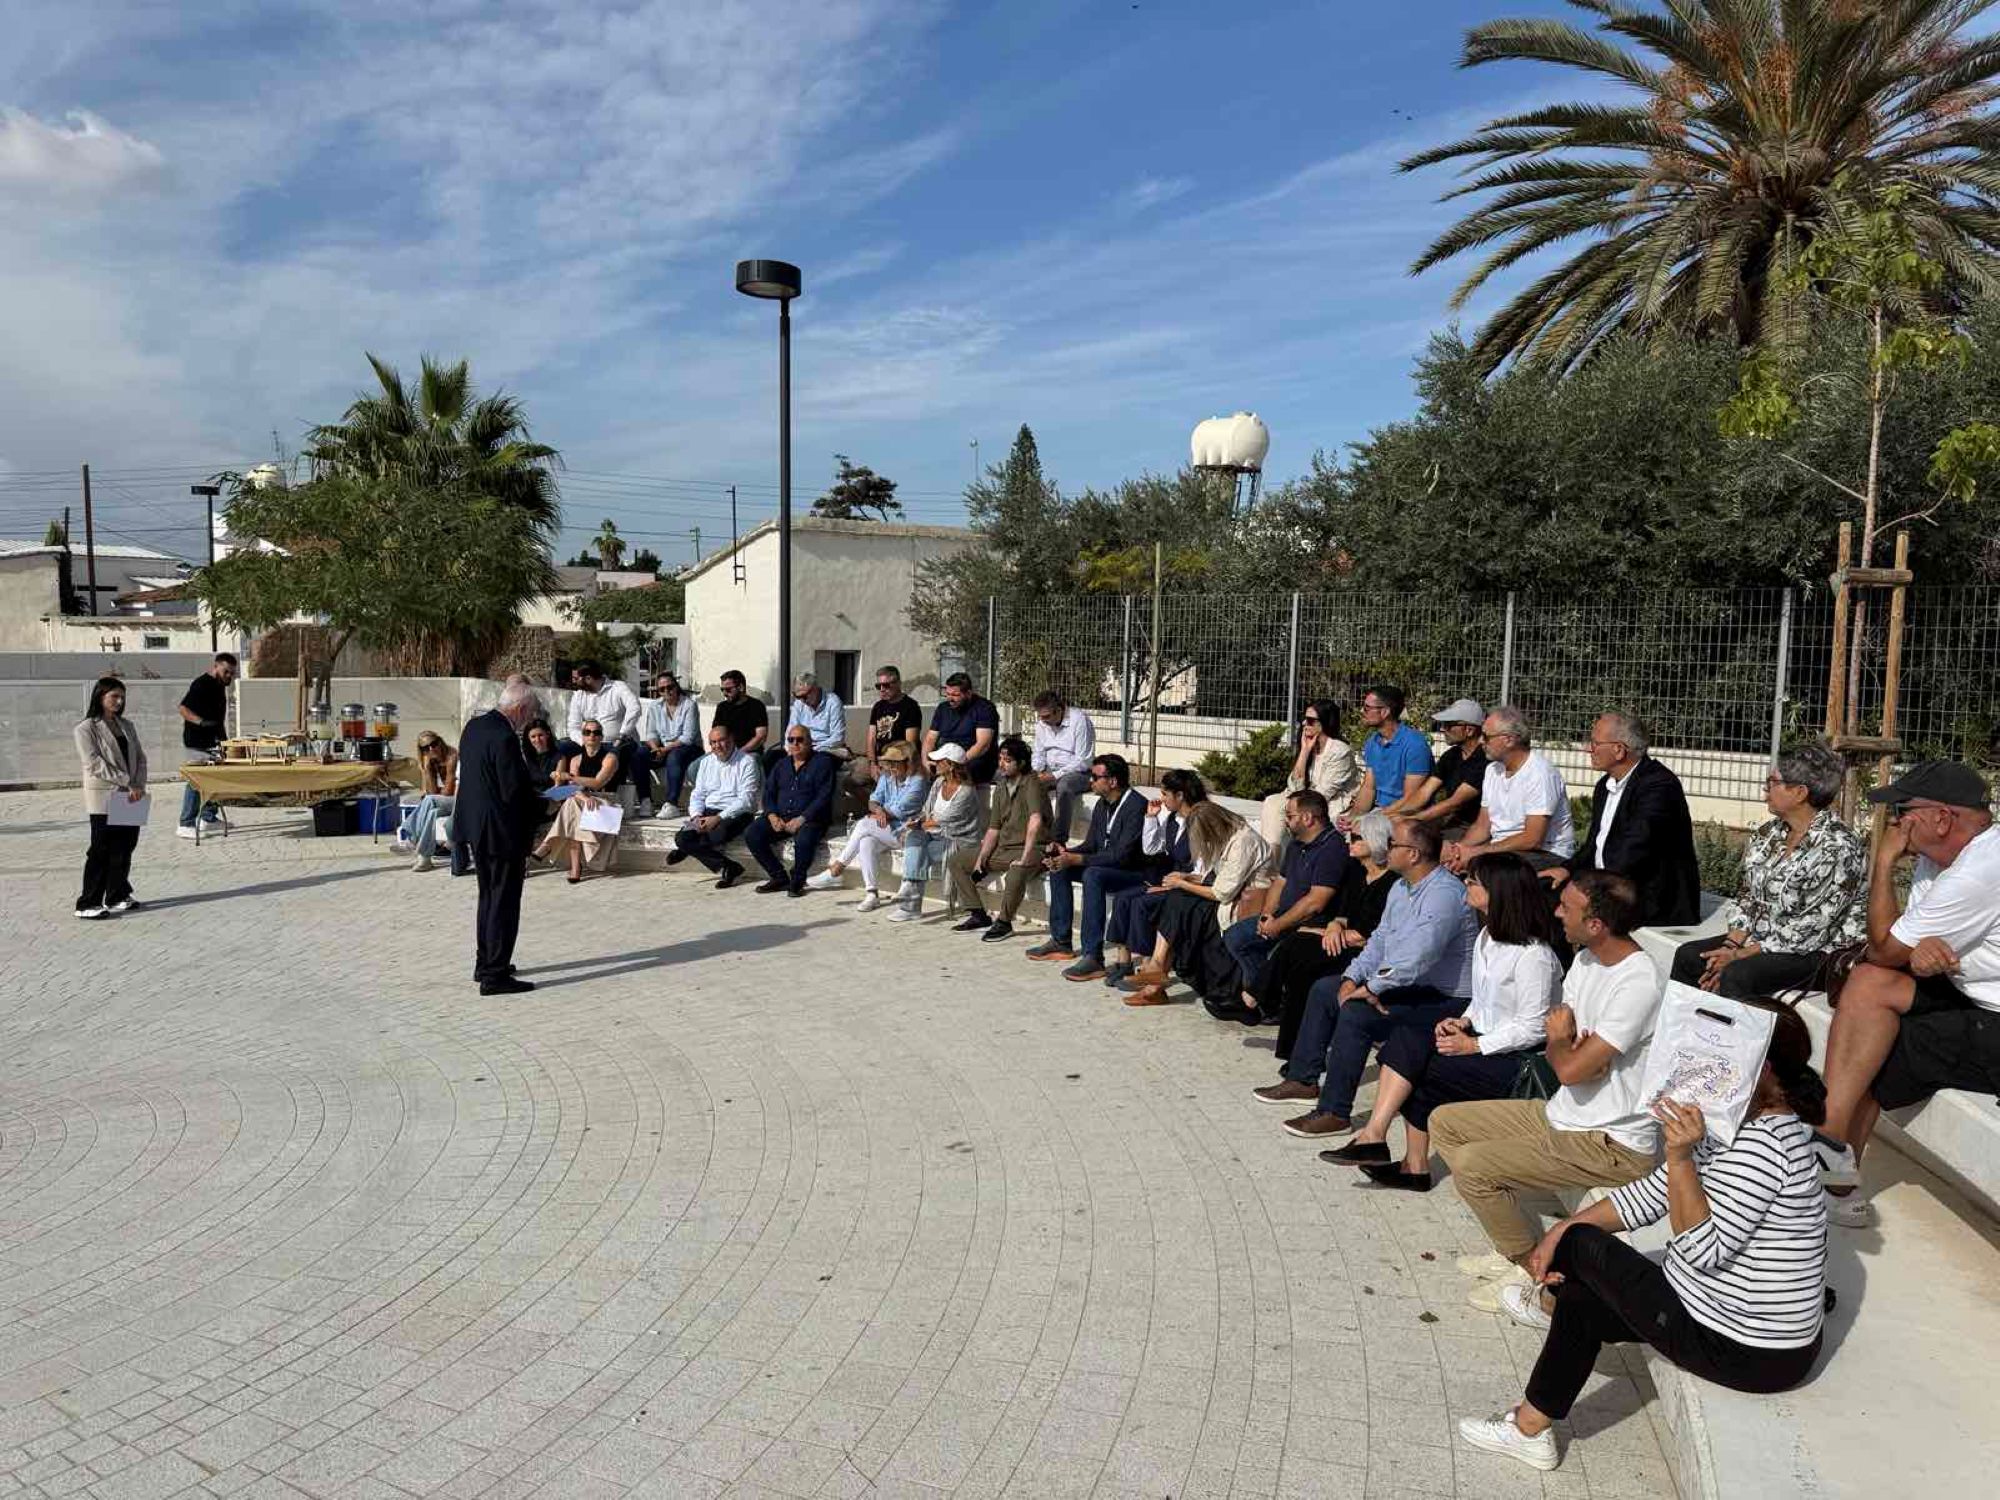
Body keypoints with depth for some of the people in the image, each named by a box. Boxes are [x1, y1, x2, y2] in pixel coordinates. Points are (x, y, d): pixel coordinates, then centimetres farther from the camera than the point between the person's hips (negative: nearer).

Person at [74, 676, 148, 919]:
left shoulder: (126, 725, 13)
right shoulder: (85, 728, -6)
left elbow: (140, 757, 10)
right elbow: (94, 764, -15)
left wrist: (139, 785, -6)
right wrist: (127, 783, -19)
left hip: (129, 798, 6)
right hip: (104, 798, -6)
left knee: (126, 847, 9)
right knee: (101, 850, -4)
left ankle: (118, 896, 21)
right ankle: (88, 904, 3)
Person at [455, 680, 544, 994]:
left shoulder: (474, 726, 6)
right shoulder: (505, 738, -23)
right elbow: (515, 792, -24)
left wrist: (531, 791, 12)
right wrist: (540, 801, -4)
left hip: (476, 826, 9)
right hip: (502, 831, -9)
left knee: (489, 896, 21)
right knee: (504, 902, 0)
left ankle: (484, 963, 31)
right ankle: (495, 975, 5)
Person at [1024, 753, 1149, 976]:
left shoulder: (1137, 806, -21)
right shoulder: (1102, 804, 8)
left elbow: (1121, 855, -27)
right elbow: (1090, 845, 12)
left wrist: (1075, 859, -29)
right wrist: (1065, 852, -9)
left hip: (1135, 873, -9)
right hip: (1104, 868, 9)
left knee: (1093, 875, -34)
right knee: (1060, 867, 1)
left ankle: (1093, 958, -34)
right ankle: (1061, 942, 6)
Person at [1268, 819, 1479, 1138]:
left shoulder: (1445, 894, -24)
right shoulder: (1401, 887, 9)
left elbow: (1417, 958, -33)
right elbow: (1381, 938, 13)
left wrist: (1371, 988, -25)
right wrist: (1353, 978, -1)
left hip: (1443, 998, -11)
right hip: (1405, 984, 11)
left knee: (1357, 1013, -27)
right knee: (1324, 990, 10)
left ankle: (1334, 1113, -19)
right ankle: (1302, 1078, 17)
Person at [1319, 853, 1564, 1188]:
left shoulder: (1534, 955, -19)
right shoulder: (1487, 937, 10)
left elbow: (1532, 1028, -19)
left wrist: (1473, 1045, -19)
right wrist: (1463, 1022, 0)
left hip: (1516, 1059, -8)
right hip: (1483, 1038, 8)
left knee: (1422, 1075, -19)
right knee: (1405, 1038, -15)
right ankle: (1374, 1135, -21)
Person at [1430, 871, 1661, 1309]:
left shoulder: (1639, 984, -26)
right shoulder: (1587, 959, 5)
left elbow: (1570, 1069, -26)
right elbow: (1555, 1051, 10)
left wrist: (1561, 1041, -4)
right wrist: (1570, 1047, -13)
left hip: (1612, 1143, -10)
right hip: (1563, 1114, 10)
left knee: (1470, 1166, -21)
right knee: (1444, 1122, 9)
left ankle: (1533, 1270, 1)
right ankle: (1514, 1248, 13)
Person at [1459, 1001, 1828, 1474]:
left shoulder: (1761, 1144, -28)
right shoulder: (1740, 1121, 4)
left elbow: (1704, 1251, -30)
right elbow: (1655, 1193, 6)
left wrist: (1681, 1157, -37)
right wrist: (1561, 1229, 1)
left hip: (1748, 1354, -9)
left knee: (1584, 1246, -2)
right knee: (1581, 1302, 13)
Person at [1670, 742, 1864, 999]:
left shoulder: (1837, 847, -18)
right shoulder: (1768, 833, 7)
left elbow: (1811, 929, -21)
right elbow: (1746, 895, 10)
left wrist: (1742, 955, -19)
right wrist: (1733, 942, -7)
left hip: (1820, 954, -8)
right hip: (1757, 939, 8)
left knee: (1738, 975, -31)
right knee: (1687, 955, -11)